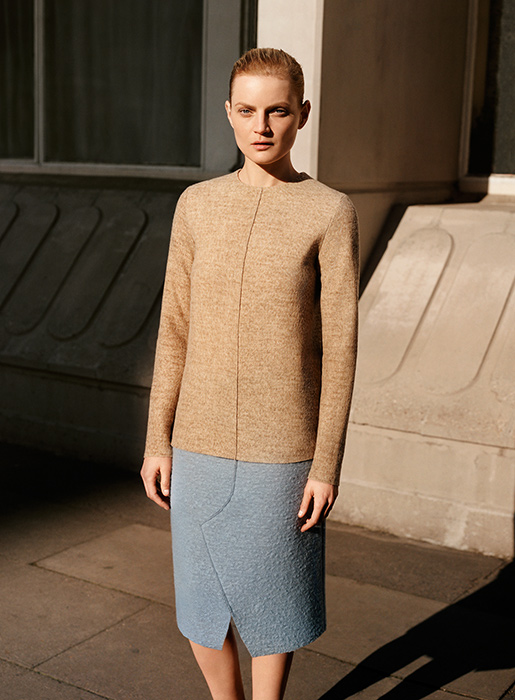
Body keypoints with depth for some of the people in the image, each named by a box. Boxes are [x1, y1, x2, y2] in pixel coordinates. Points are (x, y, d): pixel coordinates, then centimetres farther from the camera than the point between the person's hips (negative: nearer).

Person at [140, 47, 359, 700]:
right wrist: (158, 440, 5)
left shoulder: (331, 214, -7)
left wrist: (327, 463, -8)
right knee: (201, 604, 13)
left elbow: (339, 347, -6)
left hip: (283, 455, -3)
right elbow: (176, 331, 6)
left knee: (271, 603, 10)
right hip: (199, 450, 3)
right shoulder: (197, 206, 3)